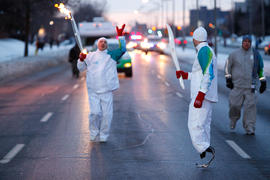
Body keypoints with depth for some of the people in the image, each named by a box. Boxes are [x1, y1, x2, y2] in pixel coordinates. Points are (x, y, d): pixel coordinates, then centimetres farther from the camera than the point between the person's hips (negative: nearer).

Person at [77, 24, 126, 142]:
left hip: (107, 89, 0)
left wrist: (120, 36, -13)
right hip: (93, 89, 0)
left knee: (107, 114, -1)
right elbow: (80, 68, 12)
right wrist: (81, 59, -9)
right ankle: (94, 134, 13)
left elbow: (122, 49, -4)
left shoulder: (111, 55, 9)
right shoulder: (90, 56, 10)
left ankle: (103, 136, 12)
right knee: (95, 112, -6)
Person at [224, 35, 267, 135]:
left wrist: (263, 82, 10)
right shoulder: (235, 54, 5)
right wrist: (228, 78, 5)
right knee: (235, 105, -2)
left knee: (250, 107, -7)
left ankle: (249, 128, -2)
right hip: (237, 85, 0)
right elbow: (228, 66, 13)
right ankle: (233, 119, 29)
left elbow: (260, 69, 13)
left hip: (250, 86, 0)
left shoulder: (255, 54, 7)